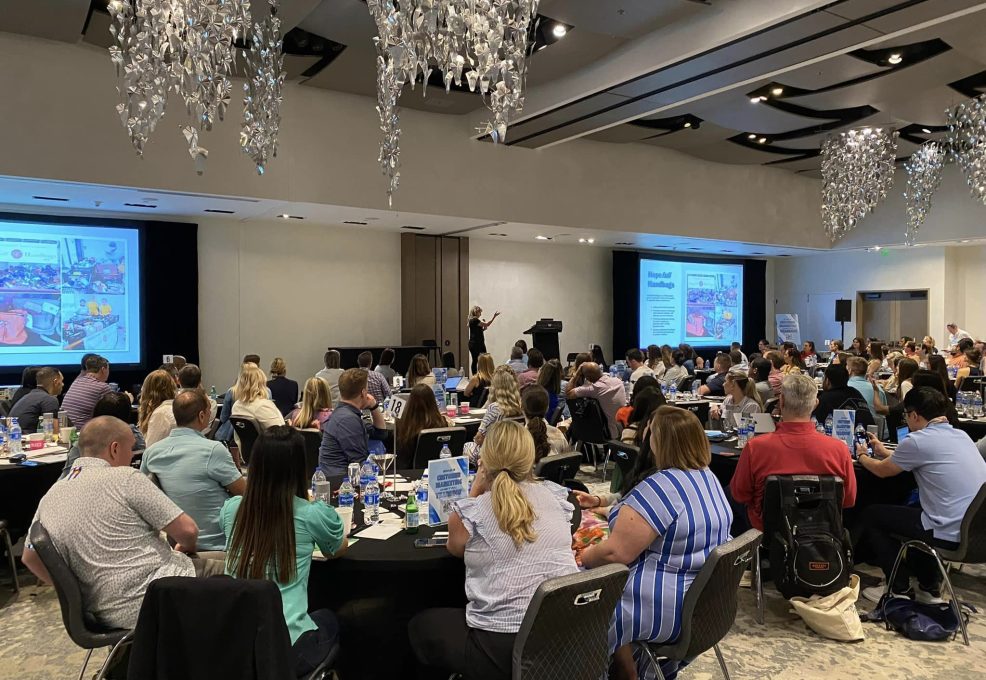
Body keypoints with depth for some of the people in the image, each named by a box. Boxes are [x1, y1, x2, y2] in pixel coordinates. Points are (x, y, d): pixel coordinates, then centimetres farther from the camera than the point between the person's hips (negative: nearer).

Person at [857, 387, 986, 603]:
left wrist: (862, 456, 24)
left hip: (950, 534, -8)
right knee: (913, 510, 34)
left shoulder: (918, 440, -13)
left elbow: (882, 470, 4)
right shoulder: (960, 435, 10)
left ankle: (899, 590, 15)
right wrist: (885, 452, 39)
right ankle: (929, 587, 33)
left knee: (870, 516, 10)